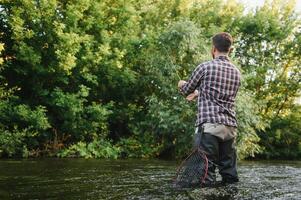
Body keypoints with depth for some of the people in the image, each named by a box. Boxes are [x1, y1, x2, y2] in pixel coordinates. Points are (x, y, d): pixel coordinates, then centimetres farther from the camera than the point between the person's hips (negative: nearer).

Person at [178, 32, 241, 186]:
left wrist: (182, 85, 36)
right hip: (230, 126, 5)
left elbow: (186, 91, 12)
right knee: (229, 170, 9)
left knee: (206, 169, -6)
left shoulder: (205, 67, -1)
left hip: (209, 125, -5)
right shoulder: (236, 72, 15)